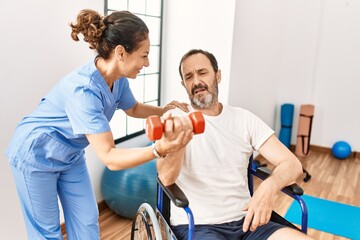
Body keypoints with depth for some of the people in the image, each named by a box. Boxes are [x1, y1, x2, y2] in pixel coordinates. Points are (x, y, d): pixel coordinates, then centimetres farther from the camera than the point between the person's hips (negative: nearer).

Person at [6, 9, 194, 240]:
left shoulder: (118, 78, -13)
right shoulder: (83, 89, -38)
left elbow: (133, 108, 9)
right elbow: (109, 157, -39)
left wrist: (163, 111, -9)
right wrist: (159, 148, -54)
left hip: (70, 156, 7)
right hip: (36, 156, -7)